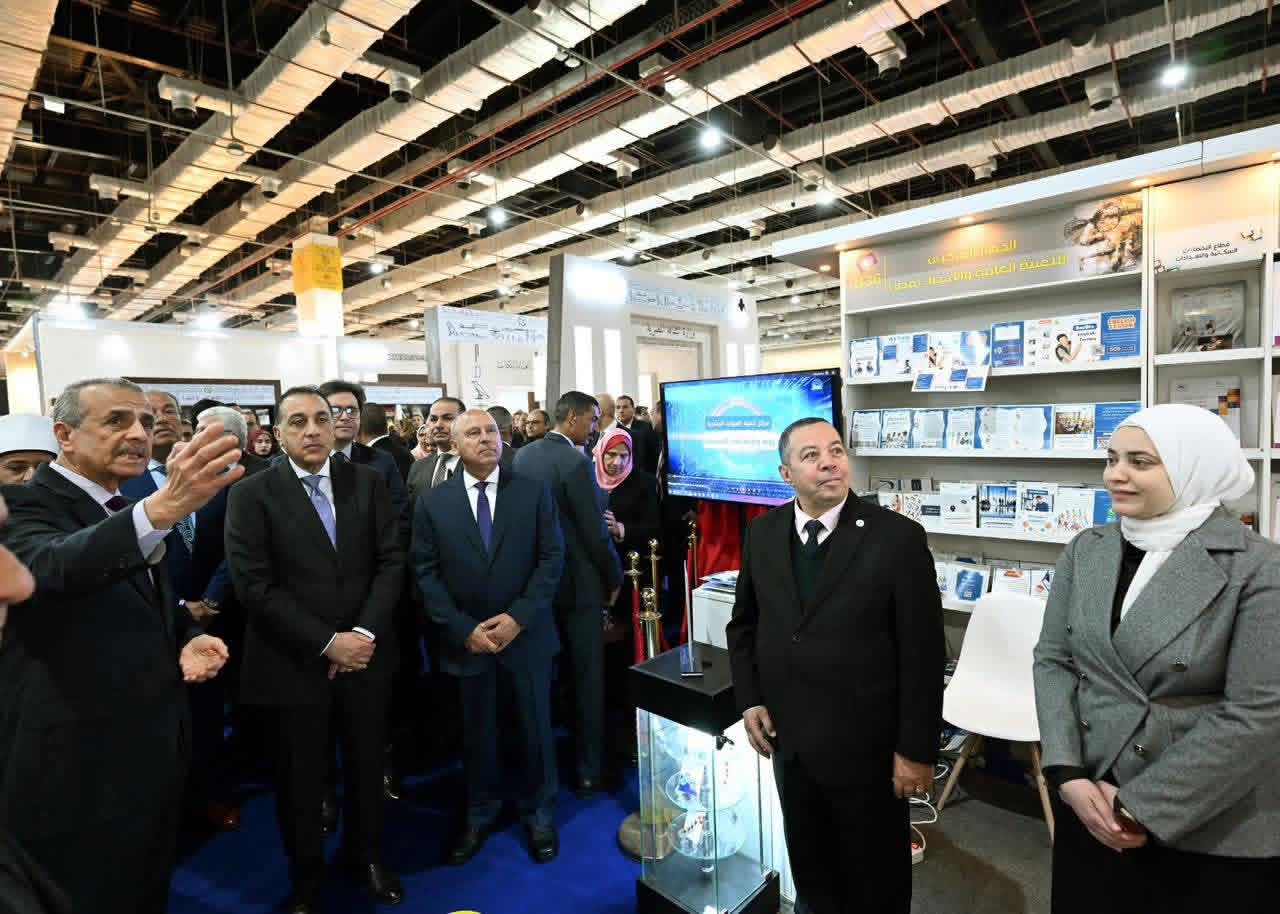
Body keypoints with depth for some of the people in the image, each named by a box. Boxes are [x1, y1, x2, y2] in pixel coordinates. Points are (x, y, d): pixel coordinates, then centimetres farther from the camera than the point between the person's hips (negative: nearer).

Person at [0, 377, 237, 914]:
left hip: (154, 752, 7)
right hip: (81, 772, -7)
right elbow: (54, 565, -39)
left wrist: (190, 639, -3)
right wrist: (162, 508, -57)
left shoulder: (125, 511, 9)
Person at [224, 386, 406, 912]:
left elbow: (391, 562, -2)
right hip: (295, 663, -2)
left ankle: (365, 856, 43)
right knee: (300, 778, 15)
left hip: (366, 654, 2)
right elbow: (254, 586, -13)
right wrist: (327, 642, -17)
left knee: (367, 766, 17)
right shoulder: (251, 495, -7)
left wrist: (364, 633, -13)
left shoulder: (368, 482, 0)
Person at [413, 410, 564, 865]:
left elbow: (551, 558, -6)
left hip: (525, 634, 0)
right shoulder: (432, 502, -1)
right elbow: (426, 572, -3)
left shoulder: (534, 492, -3)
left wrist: (518, 617, -15)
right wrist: (463, 629, -12)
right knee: (476, 732, 17)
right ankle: (479, 814, 40)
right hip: (466, 639, 1)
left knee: (536, 728, 13)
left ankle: (538, 813, 36)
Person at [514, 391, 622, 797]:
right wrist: (614, 578, -4)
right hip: (578, 584, -7)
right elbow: (595, 532, -18)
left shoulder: (522, 456, 3)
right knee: (588, 678, 7)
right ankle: (589, 772, 19)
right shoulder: (576, 462, -20)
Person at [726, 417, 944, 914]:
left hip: (865, 744, -4)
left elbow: (923, 652, -13)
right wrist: (749, 700, 0)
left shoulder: (898, 537, -16)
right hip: (788, 736, 4)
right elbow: (744, 622, 7)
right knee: (808, 864, 25)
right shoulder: (762, 532, -3)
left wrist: (916, 750, -11)